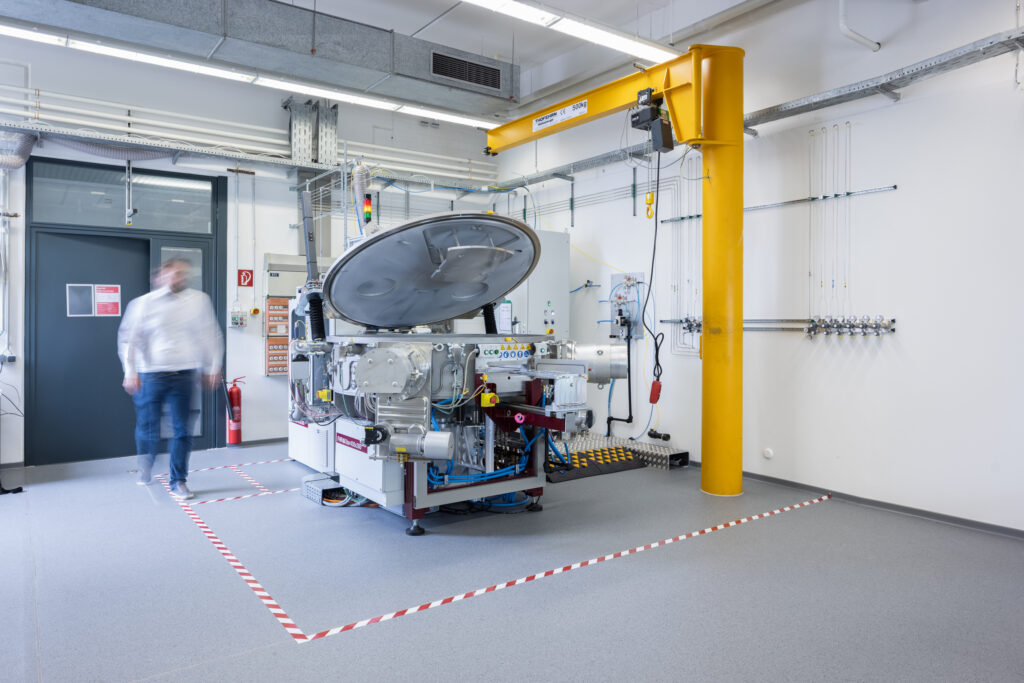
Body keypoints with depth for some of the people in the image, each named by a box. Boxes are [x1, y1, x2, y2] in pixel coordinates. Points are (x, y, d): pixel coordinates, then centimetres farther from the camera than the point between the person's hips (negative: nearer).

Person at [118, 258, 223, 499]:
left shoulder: (199, 300, 6)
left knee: (183, 429, 2)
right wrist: (130, 372, -7)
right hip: (151, 375, -1)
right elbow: (129, 338, 1)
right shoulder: (144, 303, 0)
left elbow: (211, 335, 12)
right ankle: (146, 466, 38)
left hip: (183, 375, 2)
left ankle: (178, 482, 16)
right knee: (148, 429, 7)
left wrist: (213, 367, 10)